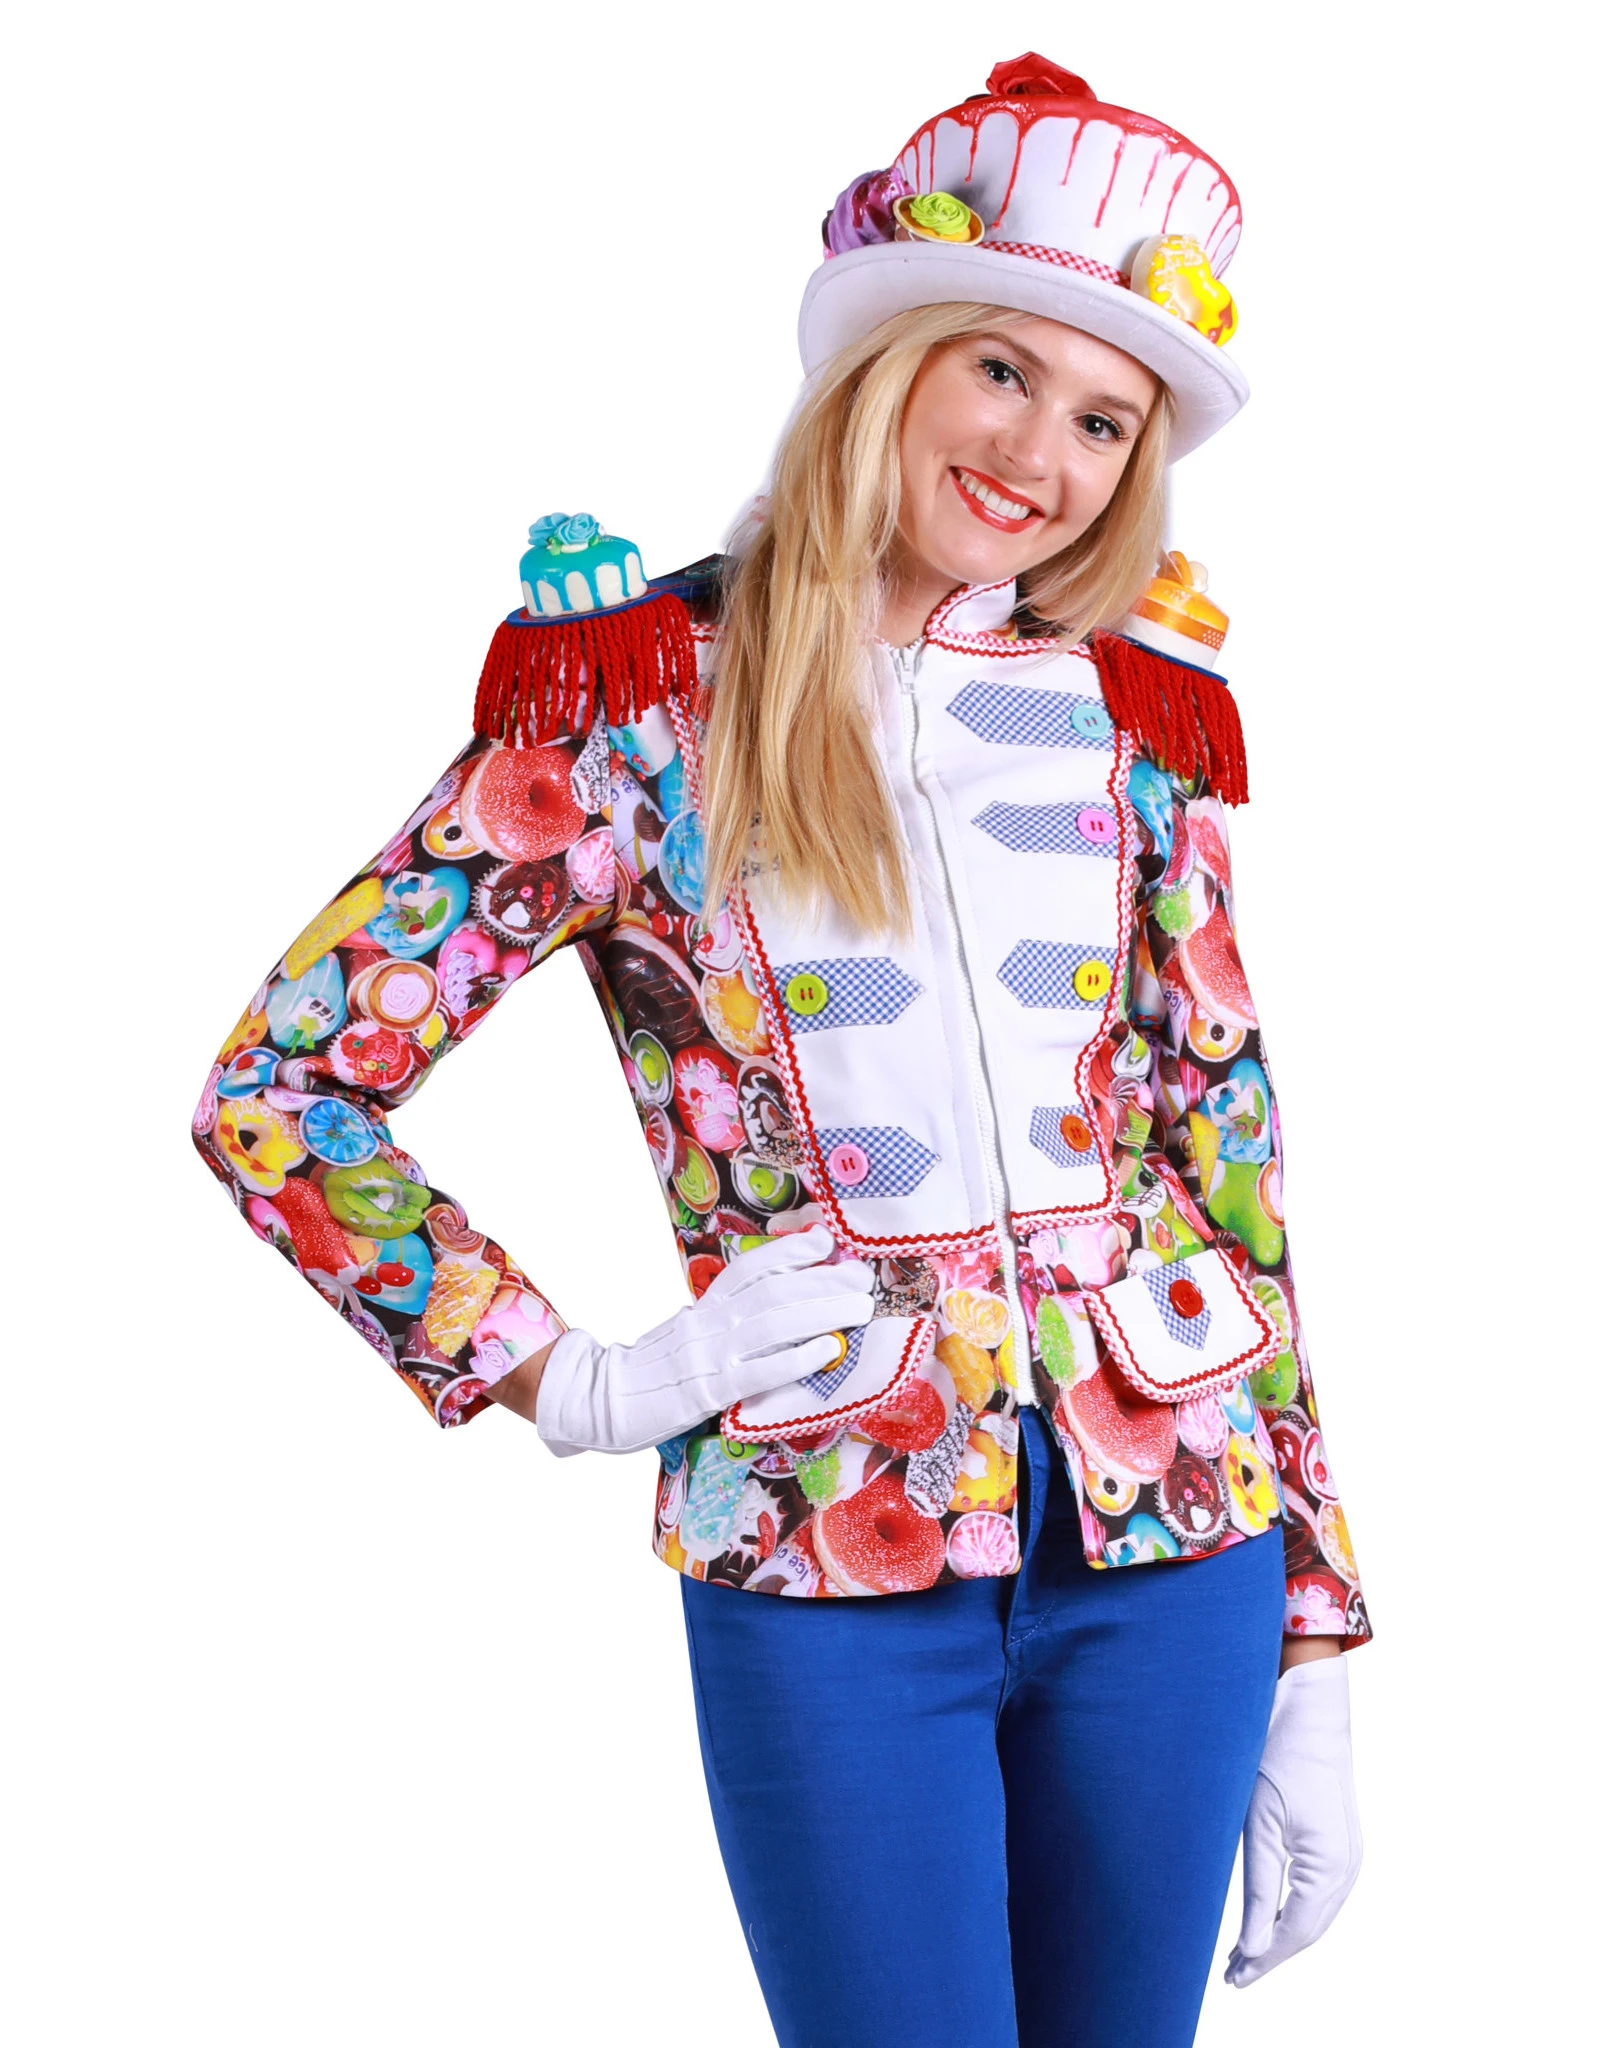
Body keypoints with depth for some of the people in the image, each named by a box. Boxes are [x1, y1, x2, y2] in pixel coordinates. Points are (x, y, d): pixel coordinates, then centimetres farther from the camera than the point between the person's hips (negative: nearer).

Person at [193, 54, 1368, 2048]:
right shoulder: (644, 700, -4)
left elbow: (1229, 1171, 8)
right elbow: (271, 1090, -3)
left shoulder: (1133, 712, 6)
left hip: (1175, 1542, 4)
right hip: (828, 1558, -3)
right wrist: (570, 1385, -9)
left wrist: (1316, 1651, 7)